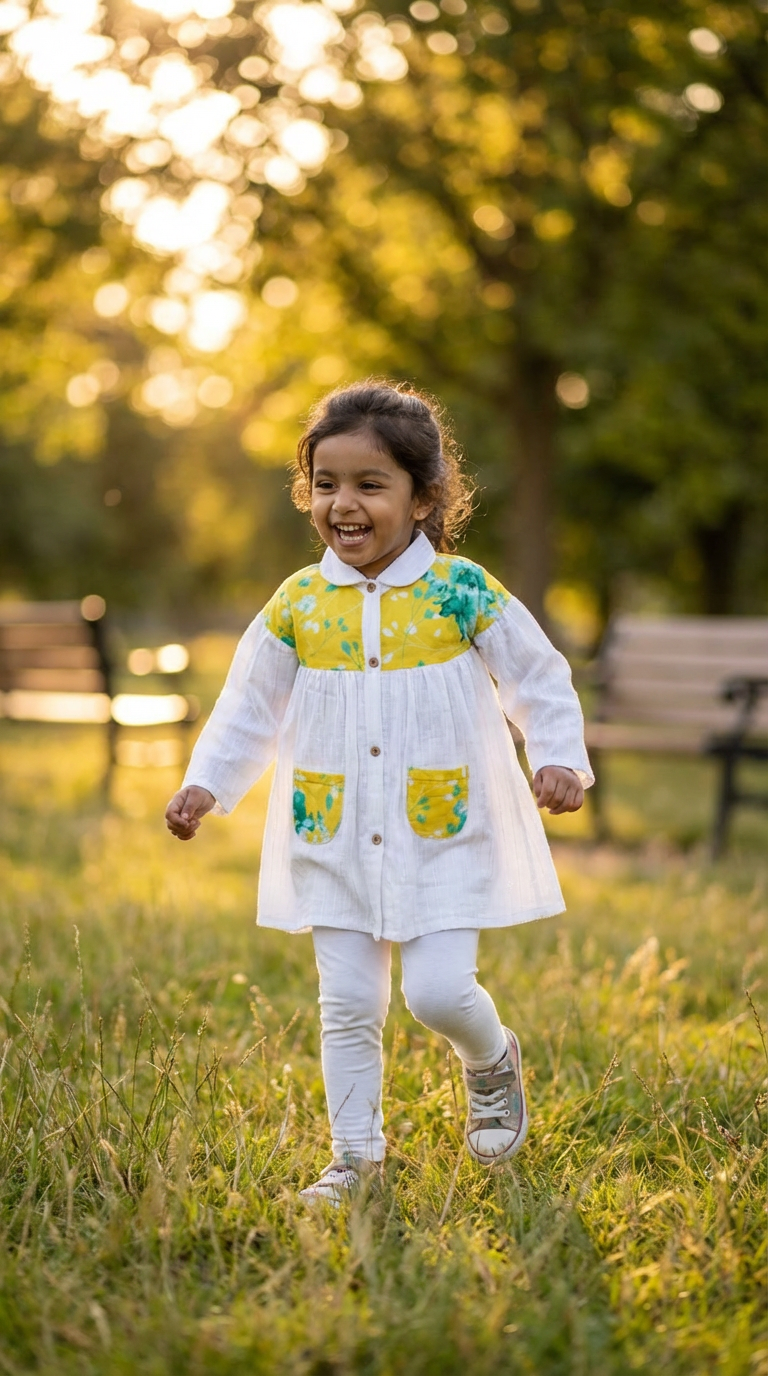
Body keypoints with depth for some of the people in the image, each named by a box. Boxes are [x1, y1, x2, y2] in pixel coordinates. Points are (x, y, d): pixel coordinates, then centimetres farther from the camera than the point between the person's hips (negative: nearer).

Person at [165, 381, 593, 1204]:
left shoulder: (461, 593, -7)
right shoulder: (297, 605, 0)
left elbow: (539, 680, 1)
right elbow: (250, 707, 10)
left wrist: (560, 760, -12)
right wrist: (205, 783, 0)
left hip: (441, 836, -3)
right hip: (336, 842, 3)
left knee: (438, 991, -10)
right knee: (347, 1004, 4)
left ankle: (491, 1062, 24)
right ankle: (354, 1153, 19)